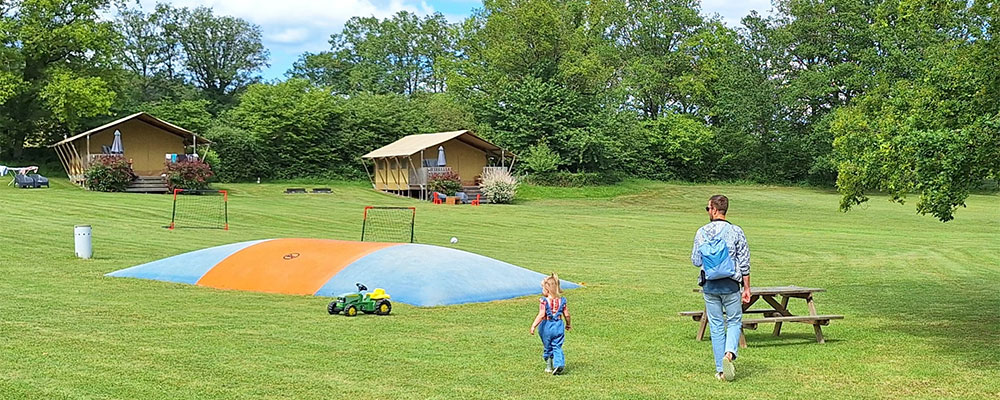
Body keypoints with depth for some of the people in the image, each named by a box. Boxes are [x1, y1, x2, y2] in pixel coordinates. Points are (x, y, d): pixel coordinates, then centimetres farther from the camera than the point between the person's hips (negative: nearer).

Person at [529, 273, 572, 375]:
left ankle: (549, 367, 25)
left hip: (547, 326, -2)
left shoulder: (544, 301, -13)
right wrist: (568, 324, 20)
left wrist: (533, 326, -17)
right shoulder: (561, 300, 0)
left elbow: (541, 315, -20)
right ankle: (559, 363, -13)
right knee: (557, 347, 8)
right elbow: (566, 314, 3)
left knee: (547, 347, 14)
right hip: (559, 325, 3)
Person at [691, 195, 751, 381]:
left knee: (716, 326, 8)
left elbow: (696, 261, 1)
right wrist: (747, 288, 4)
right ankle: (730, 353, -15)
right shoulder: (736, 232, -5)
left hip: (709, 286, 1)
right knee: (734, 322, 12)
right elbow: (744, 263, -3)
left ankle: (720, 369, 9)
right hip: (730, 285, -1)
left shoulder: (701, 232, -3)